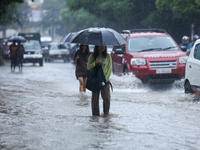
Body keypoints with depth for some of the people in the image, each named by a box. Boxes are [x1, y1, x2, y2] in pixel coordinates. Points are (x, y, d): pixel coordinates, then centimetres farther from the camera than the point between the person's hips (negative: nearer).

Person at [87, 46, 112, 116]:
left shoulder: (108, 56, 6)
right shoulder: (92, 56, 4)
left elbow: (109, 68, 4)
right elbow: (88, 67, 1)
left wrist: (106, 78, -6)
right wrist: (95, 63, -16)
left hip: (105, 80, 0)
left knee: (106, 97, -9)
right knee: (95, 97, -1)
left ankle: (106, 112, 3)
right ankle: (95, 114, 5)